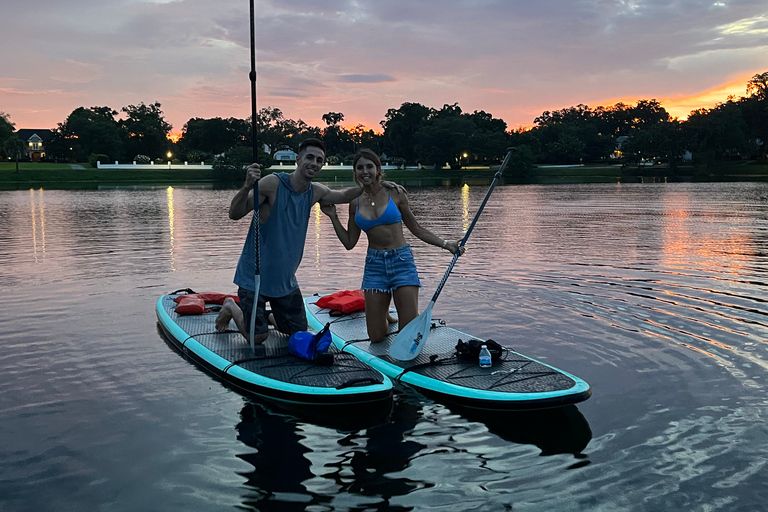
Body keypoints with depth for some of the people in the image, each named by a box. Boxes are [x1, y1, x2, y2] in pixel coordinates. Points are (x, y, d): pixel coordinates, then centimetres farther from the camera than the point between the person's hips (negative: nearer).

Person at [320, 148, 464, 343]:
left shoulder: (395, 194, -2)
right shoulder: (355, 203, 7)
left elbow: (417, 229, 6)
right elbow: (349, 243, 11)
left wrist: (446, 244, -2)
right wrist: (333, 217, 5)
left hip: (401, 260, -2)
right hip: (374, 263, 2)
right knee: (376, 337, 0)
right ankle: (382, 316, 34)